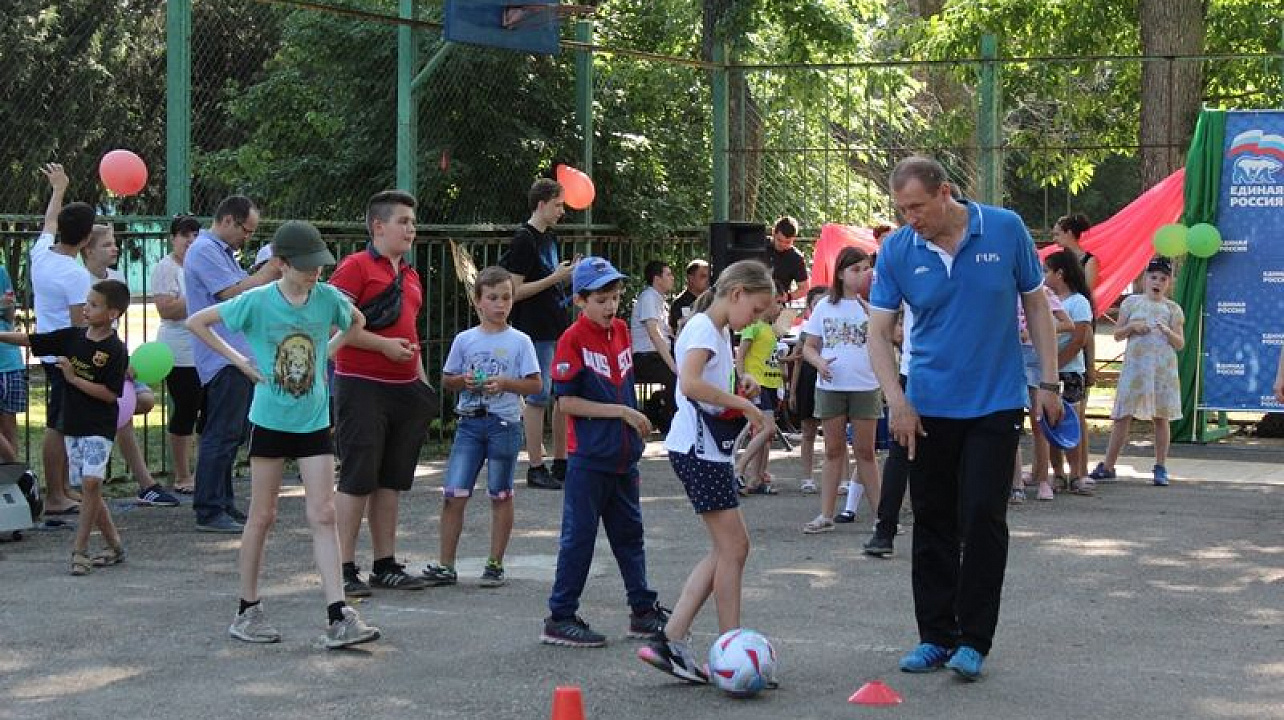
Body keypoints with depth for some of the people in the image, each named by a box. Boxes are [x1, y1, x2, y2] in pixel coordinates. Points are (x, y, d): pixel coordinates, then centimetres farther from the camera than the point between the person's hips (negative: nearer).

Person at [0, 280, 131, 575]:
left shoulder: (115, 350, -12)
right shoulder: (72, 337, 4)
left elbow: (110, 393, -16)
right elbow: (31, 340, 6)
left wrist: (73, 378, -15)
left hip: (99, 427, -6)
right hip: (72, 425, 6)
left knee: (91, 482, -18)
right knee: (88, 487, 9)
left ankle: (79, 549, -11)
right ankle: (114, 546, 19)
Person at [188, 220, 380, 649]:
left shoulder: (328, 298, -3)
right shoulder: (257, 302, -10)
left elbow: (356, 322, 20)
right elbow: (196, 322, -1)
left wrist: (328, 352, 6)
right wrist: (237, 360, -6)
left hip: (314, 422, 2)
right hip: (270, 421, -2)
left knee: (323, 515, -3)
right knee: (262, 516, 6)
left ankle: (338, 618, -6)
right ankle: (248, 611, 18)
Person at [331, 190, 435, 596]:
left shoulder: (411, 276, 18)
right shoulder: (356, 266, -7)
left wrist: (423, 382, 20)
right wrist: (384, 346, -18)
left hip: (404, 388, 8)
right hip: (362, 385, -8)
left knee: (392, 480, 11)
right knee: (357, 478, -5)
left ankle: (385, 565, 18)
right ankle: (345, 569, 0)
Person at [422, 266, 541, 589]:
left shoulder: (519, 341, -1)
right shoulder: (465, 339, 5)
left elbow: (535, 384, -2)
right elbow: (446, 379, 12)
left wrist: (504, 383, -15)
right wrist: (463, 381, -8)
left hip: (504, 423, -2)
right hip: (469, 422, 2)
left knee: (500, 496, 8)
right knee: (453, 494, -5)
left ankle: (495, 564, 17)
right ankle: (446, 565, 2)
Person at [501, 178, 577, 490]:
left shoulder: (549, 238, 15)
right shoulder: (524, 240, -12)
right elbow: (515, 291, -16)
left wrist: (569, 274, 7)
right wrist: (554, 278, -17)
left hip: (559, 326, 9)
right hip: (537, 330, -9)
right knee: (538, 397, -5)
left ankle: (561, 463, 17)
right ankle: (535, 467, 1)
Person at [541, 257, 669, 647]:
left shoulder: (621, 330, 7)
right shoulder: (573, 339, -14)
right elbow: (566, 402, -17)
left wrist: (636, 420, 13)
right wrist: (621, 411, -17)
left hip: (624, 457, 7)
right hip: (589, 458, -7)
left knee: (629, 533, 16)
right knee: (579, 537, -1)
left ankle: (643, 609, 26)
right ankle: (560, 618, 6)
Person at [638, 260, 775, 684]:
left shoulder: (719, 330, 17)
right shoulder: (704, 328, -13)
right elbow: (691, 383, -30)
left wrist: (738, 389, 7)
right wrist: (744, 404, -23)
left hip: (709, 450, 10)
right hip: (698, 449, -10)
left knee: (726, 549, 9)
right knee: (733, 547, -6)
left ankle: (671, 639, 5)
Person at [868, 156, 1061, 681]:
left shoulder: (1005, 230, -8)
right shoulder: (896, 251, -5)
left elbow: (1035, 304, 3)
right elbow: (878, 332, -2)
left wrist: (1049, 383, 0)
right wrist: (897, 402, -13)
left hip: (995, 404, -2)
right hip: (927, 409, 2)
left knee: (982, 519, -6)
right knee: (932, 523, 7)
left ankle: (973, 641, 3)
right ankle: (936, 636, 18)